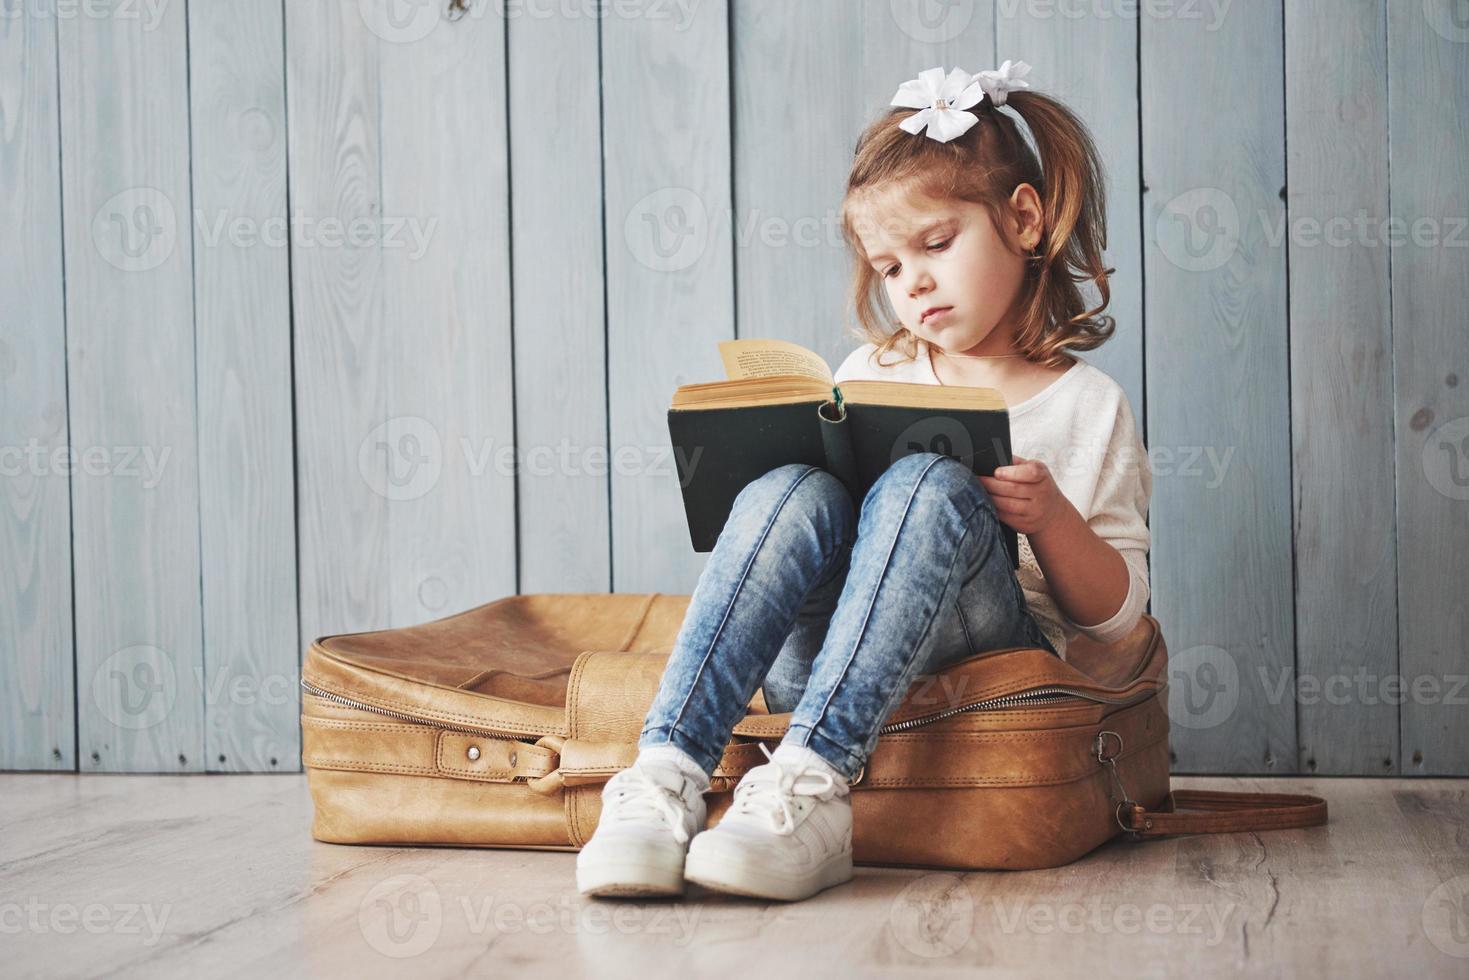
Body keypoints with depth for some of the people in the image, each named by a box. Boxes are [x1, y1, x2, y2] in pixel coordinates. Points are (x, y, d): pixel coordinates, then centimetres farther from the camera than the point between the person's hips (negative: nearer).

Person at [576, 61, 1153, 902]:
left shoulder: (1088, 406, 12)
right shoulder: (868, 376, 22)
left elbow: (1117, 613, 9)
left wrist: (1051, 519, -10)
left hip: (987, 661, -3)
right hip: (814, 660, 3)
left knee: (931, 486, -31)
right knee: (790, 493, -28)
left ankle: (811, 782, -45)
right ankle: (665, 777, -42)